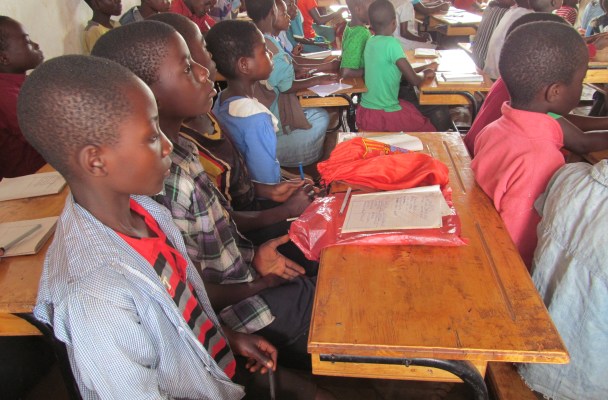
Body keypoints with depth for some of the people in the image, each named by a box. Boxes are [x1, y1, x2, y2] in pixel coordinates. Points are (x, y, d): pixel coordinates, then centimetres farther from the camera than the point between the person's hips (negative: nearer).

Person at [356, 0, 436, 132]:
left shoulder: (370, 42, 3)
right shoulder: (391, 43, -18)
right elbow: (414, 80, -15)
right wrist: (425, 74, 8)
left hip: (365, 112, 7)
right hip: (384, 116, -7)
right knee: (429, 130, 13)